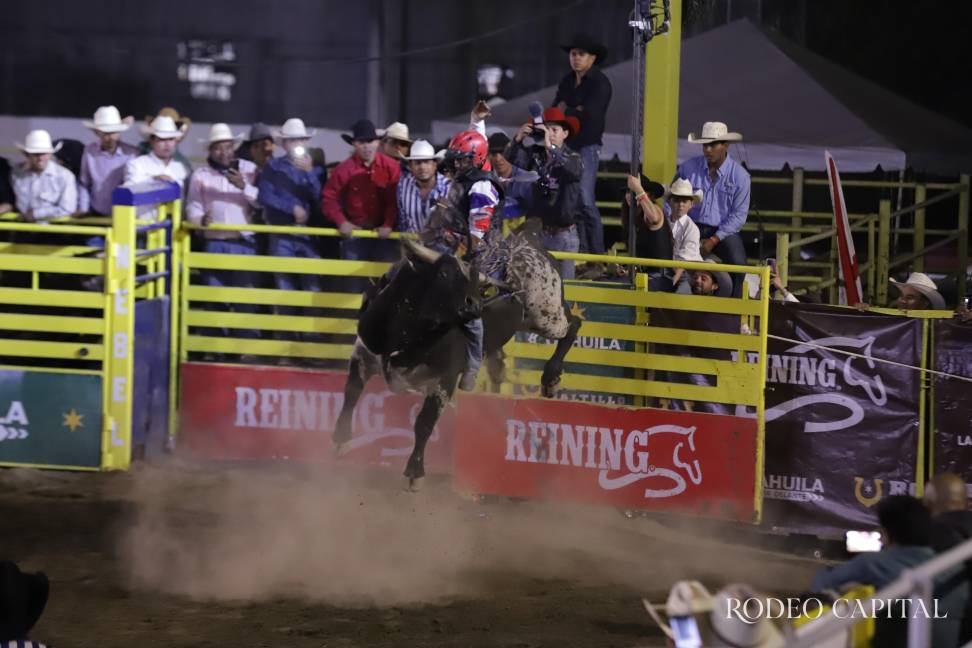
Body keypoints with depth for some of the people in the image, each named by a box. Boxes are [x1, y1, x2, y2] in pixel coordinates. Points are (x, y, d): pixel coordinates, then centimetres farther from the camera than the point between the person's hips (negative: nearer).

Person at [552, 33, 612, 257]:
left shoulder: (600, 83, -7)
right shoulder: (567, 82, 16)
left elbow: (590, 115, -18)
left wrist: (566, 111, -2)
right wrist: (575, 112, -10)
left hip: (587, 147, -7)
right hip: (566, 146, 7)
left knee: (585, 201, -14)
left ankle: (597, 253, -9)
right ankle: (581, 252, 12)